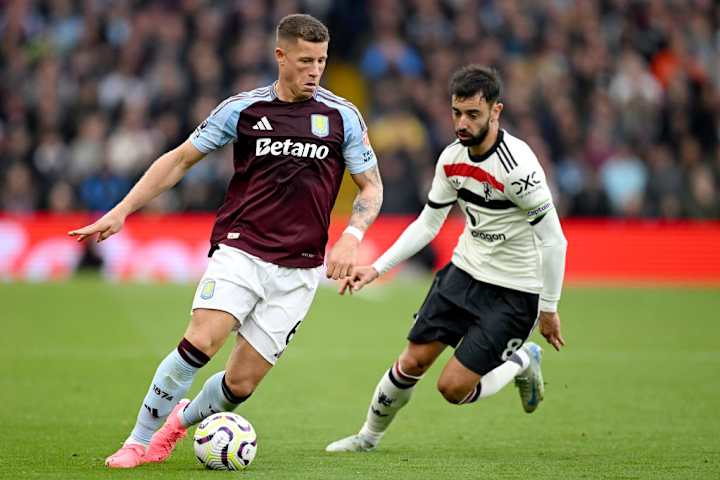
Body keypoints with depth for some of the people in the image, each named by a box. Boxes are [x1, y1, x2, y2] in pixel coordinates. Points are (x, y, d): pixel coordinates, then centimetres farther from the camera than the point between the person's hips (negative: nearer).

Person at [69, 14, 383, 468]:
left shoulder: (343, 116, 2)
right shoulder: (243, 108, 1)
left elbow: (372, 187, 8)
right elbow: (181, 159, 10)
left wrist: (351, 238, -11)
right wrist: (121, 211, 4)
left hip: (298, 270, 1)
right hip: (240, 248, -1)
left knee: (241, 384, -4)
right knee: (200, 342, -23)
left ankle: (184, 418, 29)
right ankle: (140, 440, -7)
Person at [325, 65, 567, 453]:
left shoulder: (517, 166, -26)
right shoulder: (452, 158, -4)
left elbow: (553, 240, -20)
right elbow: (427, 224, 9)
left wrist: (549, 308, -15)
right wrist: (376, 269, 2)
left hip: (514, 292, -6)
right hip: (465, 271, 6)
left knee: (453, 388, -9)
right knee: (413, 362, 3)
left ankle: (522, 363, 19)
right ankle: (370, 435, 27)